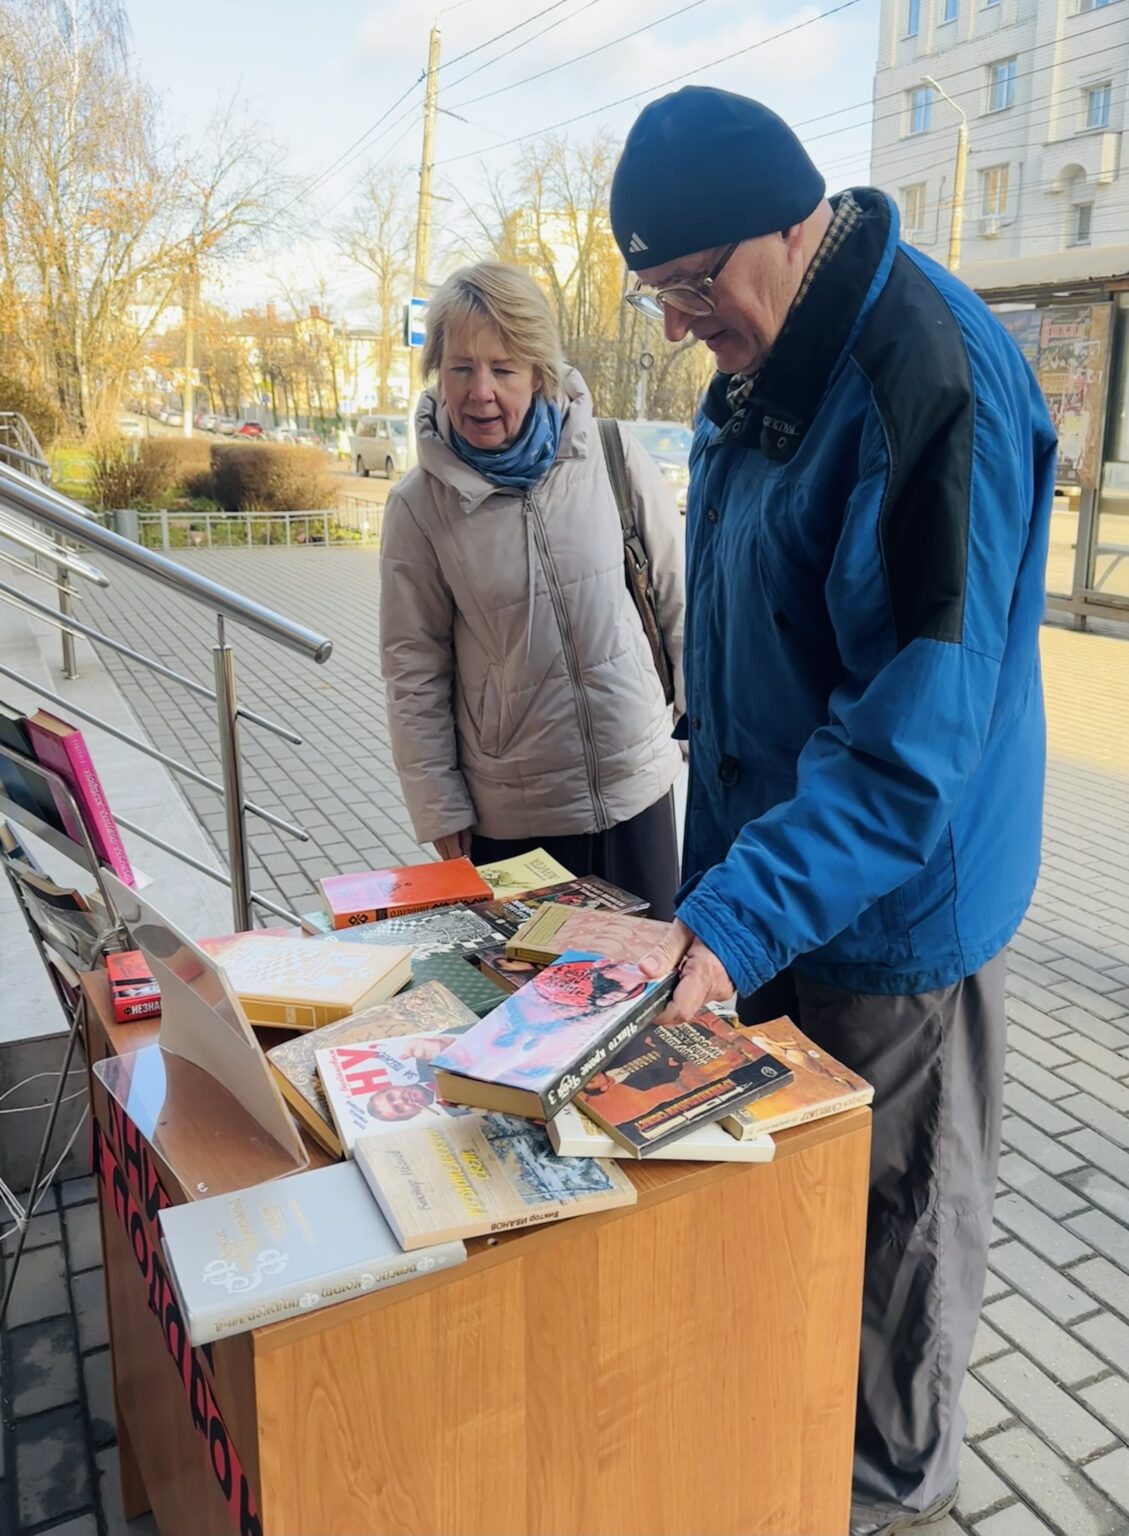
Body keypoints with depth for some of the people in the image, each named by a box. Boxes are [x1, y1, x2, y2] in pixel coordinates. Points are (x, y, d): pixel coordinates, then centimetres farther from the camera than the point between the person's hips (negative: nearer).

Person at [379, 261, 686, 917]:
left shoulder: (614, 459, -7)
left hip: (638, 787, 1)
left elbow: (679, 602, 3)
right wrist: (441, 812, -2)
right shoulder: (419, 505, -6)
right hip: (509, 813, -1)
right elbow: (415, 670, -2)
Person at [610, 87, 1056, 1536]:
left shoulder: (935, 376, -24)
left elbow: (918, 724, -28)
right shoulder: (764, 360, 5)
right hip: (767, 848, 8)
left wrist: (734, 915, -33)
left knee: (894, 1199, 14)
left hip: (891, 898, -8)